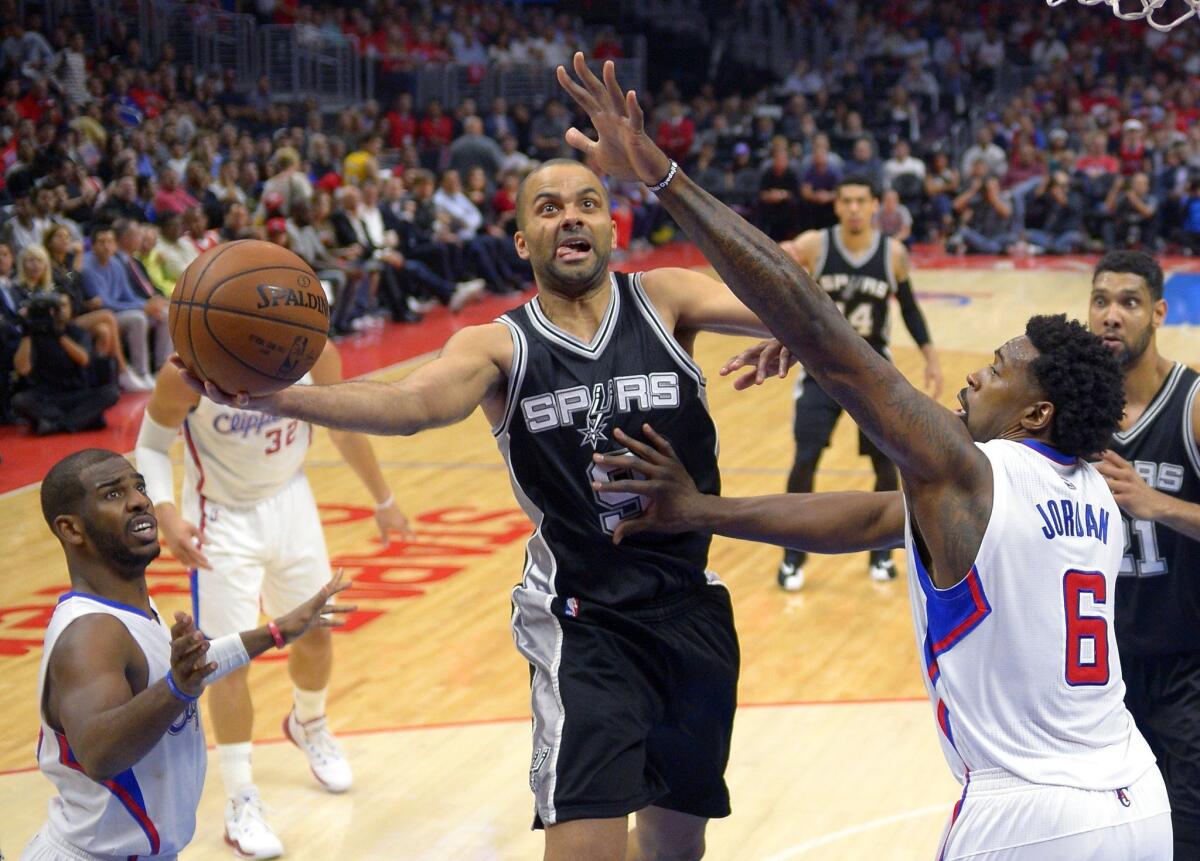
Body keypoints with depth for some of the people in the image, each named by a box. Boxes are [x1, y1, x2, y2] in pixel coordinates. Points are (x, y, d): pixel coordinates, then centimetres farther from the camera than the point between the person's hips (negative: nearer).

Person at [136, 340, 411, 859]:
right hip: (223, 521, -4)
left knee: (315, 633, 18)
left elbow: (343, 427, 0)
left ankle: (309, 726, 49)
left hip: (290, 502, 4)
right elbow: (150, 445, -13)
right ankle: (240, 802, 5)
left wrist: (383, 501, 11)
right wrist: (165, 513, -32)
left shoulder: (314, 353, -18)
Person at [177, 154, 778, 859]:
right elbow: (411, 405, -26)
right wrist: (277, 399, -43)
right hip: (582, 622, -3)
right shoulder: (499, 347, -7)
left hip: (694, 609, 3)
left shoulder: (663, 300, -3)